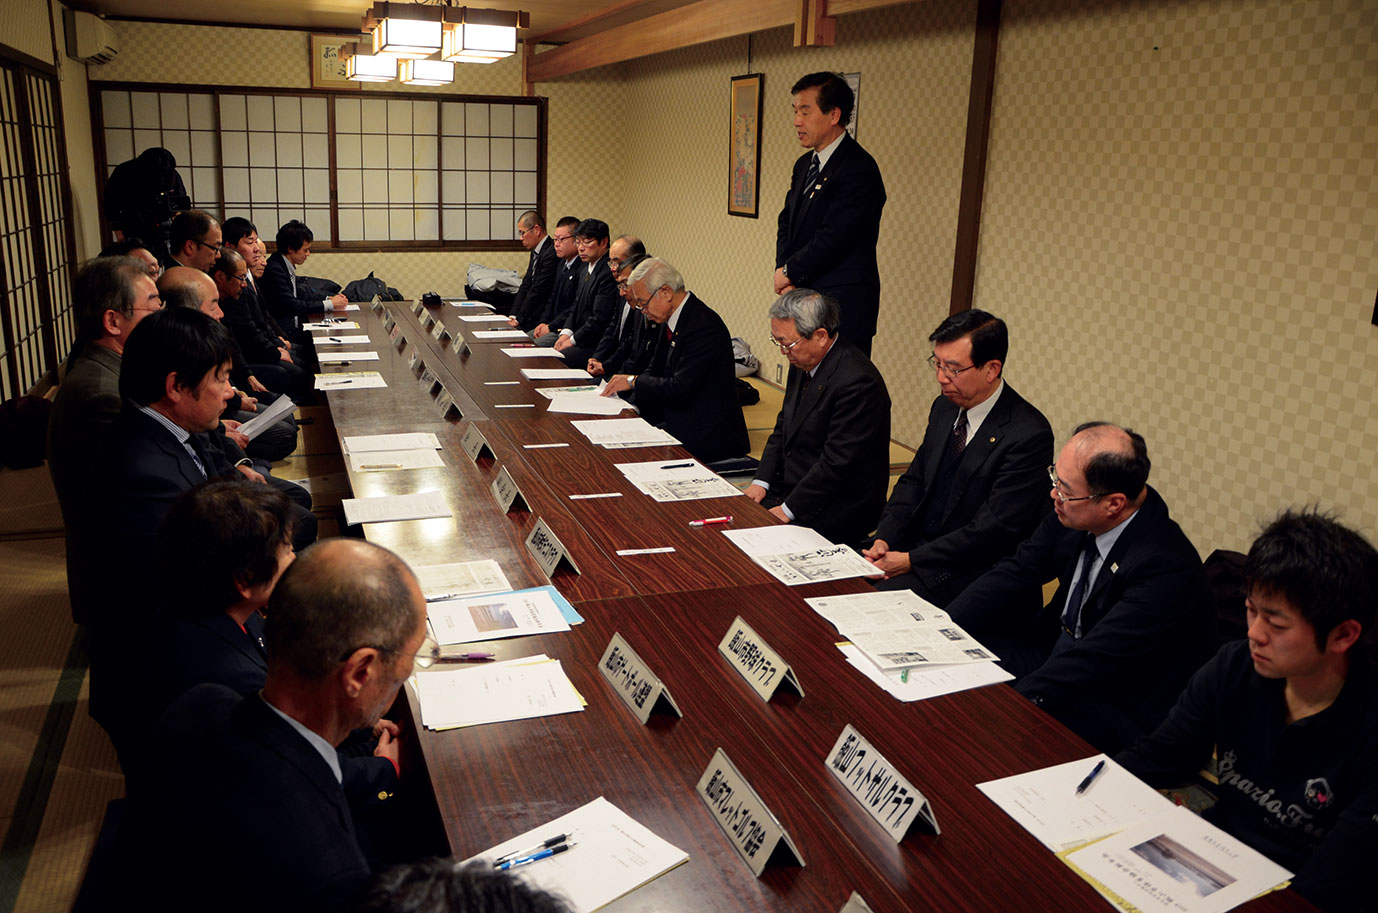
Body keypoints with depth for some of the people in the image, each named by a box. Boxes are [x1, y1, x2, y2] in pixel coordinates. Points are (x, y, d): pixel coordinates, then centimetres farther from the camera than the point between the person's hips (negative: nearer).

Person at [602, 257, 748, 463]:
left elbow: (680, 388, -24)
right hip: (674, 421, 9)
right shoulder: (670, 321, 9)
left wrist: (634, 381, -13)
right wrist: (631, 407, 0)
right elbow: (655, 371, 16)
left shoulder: (704, 326, -20)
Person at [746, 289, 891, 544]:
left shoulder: (857, 382, -23)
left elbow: (836, 463, -23)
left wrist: (788, 510, -19)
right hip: (790, 489, 8)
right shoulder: (803, 363, 5)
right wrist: (761, 482, 2)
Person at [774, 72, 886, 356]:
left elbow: (832, 238, -20)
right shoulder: (805, 164, 15)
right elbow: (787, 222, 17)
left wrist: (790, 272, -7)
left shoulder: (859, 169, -15)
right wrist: (785, 271, 0)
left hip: (843, 305, -8)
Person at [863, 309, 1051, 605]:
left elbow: (995, 528, -20)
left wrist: (911, 560, -19)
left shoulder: (1028, 434, -19)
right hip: (914, 545, 7)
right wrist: (884, 538, -5)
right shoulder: (945, 408, 6)